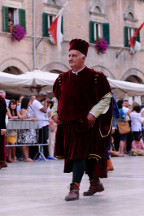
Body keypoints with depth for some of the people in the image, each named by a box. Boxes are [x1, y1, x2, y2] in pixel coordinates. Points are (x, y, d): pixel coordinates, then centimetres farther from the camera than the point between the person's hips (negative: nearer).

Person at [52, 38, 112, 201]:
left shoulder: (95, 77, -5)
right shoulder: (63, 78, 11)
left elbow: (107, 97, -5)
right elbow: (58, 99, 21)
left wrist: (93, 113, -16)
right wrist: (55, 113, 4)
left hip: (86, 123, -5)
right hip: (67, 123, 5)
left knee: (80, 153, -13)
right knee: (87, 155, 13)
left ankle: (75, 189, -14)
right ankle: (95, 183, 28)